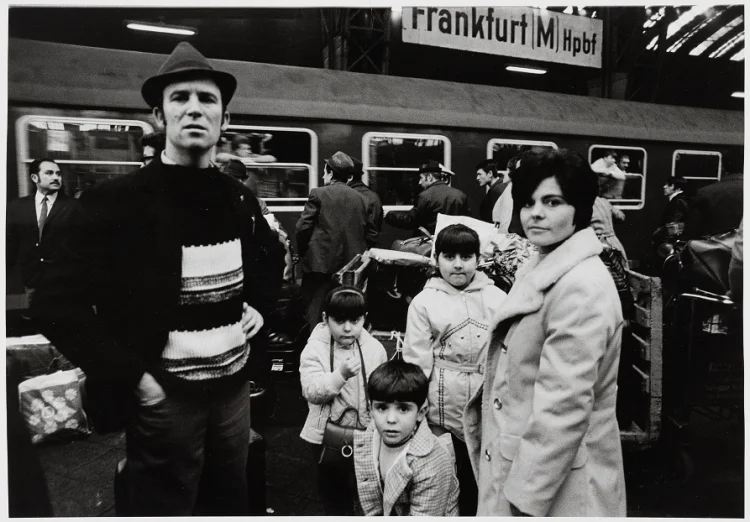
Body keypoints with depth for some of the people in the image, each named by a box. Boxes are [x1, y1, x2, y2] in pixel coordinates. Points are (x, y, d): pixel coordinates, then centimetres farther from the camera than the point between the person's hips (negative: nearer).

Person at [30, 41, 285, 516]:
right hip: (165, 395, -5)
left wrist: (260, 305, 7)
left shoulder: (240, 199, 3)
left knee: (231, 503, 22)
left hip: (234, 384, 5)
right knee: (163, 507, 13)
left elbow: (272, 258, 22)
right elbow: (59, 306, -14)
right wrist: (132, 376, -16)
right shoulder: (117, 201, -13)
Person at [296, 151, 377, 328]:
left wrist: (303, 253, 6)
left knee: (316, 313, 3)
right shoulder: (359, 198, 7)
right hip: (351, 264, 5)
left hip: (322, 262, -4)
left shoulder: (318, 194, -6)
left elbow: (303, 227, -9)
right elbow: (371, 233, 8)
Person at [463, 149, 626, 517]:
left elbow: (564, 407, -26)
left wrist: (527, 497, -19)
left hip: (557, 482, -8)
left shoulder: (581, 287, -24)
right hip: (523, 459, 8)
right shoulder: (543, 268, 6)